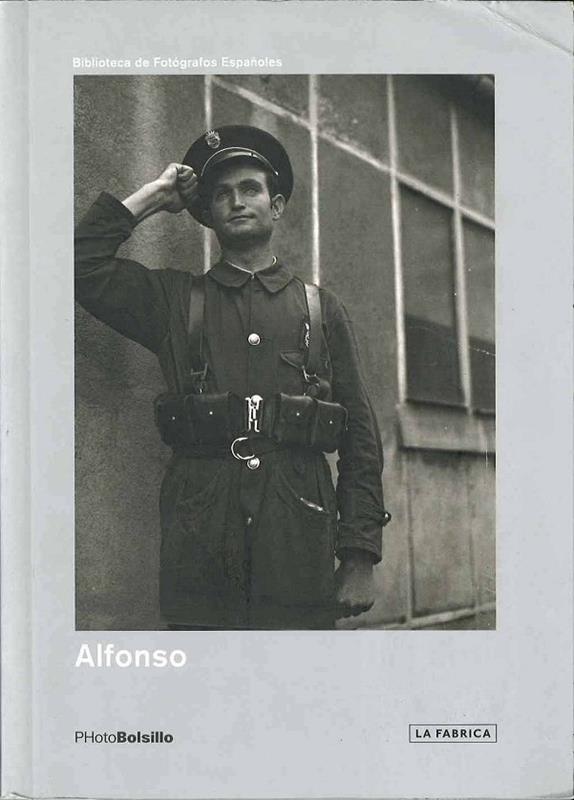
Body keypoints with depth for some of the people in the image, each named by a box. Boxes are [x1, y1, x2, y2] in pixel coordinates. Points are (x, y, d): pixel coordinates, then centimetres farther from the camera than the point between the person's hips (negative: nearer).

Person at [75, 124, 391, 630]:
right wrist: (152, 196, 9)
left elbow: (361, 437, 10)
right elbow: (82, 264, 1)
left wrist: (360, 555, 2)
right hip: (198, 546, 0)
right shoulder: (174, 300, 16)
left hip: (298, 547, 1)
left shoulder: (322, 310, 15)